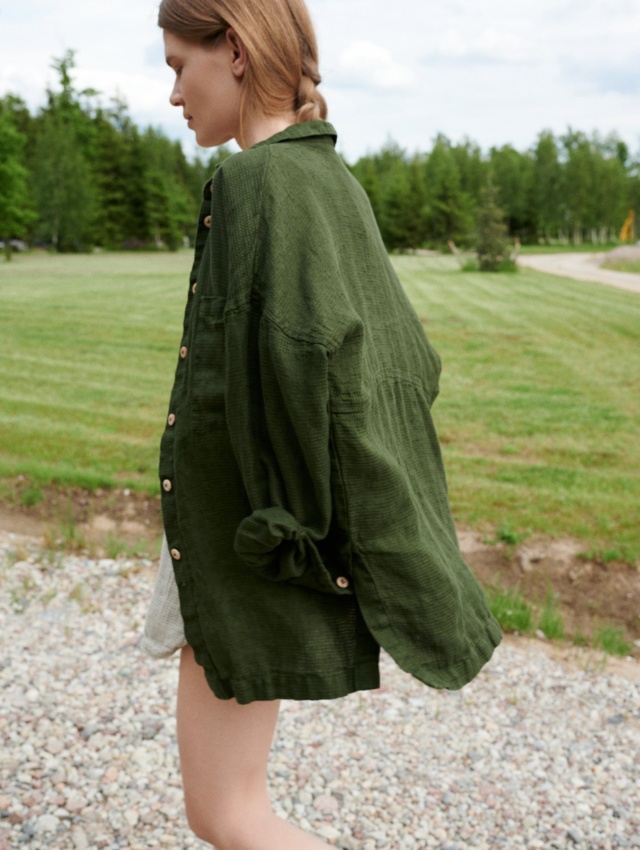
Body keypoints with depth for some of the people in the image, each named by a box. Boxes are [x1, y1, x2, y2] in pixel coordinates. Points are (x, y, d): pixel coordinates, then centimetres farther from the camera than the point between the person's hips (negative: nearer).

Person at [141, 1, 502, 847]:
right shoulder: (334, 186, 9)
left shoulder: (261, 181, -18)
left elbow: (301, 346, -34)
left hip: (245, 543, -9)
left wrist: (293, 537, -23)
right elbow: (408, 360, 12)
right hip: (267, 537, 10)